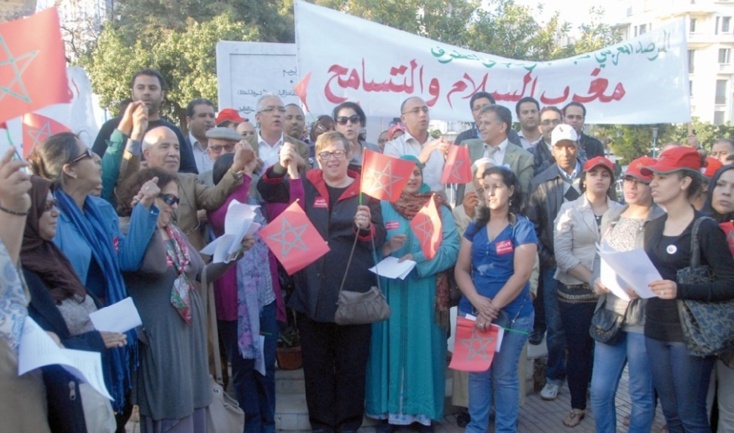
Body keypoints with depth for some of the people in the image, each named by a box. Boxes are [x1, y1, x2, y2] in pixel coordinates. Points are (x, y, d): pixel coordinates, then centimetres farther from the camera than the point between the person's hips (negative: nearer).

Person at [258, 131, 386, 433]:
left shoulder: (364, 190, 3)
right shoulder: (306, 186, 8)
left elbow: (379, 238, -4)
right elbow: (267, 192, -3)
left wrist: (365, 226, -26)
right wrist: (281, 166, -21)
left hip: (353, 291, -1)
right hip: (311, 289, 2)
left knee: (352, 360, 8)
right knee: (316, 361, 11)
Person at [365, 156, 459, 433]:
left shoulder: (439, 210, 4)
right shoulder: (382, 208, 4)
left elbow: (451, 250, -6)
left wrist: (418, 259, -18)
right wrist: (387, 247, -19)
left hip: (425, 292, 0)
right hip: (390, 290, 0)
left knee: (424, 346, 4)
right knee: (390, 345, 4)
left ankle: (423, 410, 17)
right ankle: (388, 408, 16)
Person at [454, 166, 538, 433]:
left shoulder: (523, 228, -5)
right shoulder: (475, 227, 8)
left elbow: (521, 275, -13)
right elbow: (461, 269, 3)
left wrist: (493, 308, -17)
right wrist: (477, 301, -14)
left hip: (511, 315, -4)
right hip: (473, 311, 4)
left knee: (504, 376, 5)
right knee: (477, 373, 12)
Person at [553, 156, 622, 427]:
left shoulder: (621, 211, 7)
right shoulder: (570, 209, 1)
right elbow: (562, 254, -8)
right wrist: (592, 280, -16)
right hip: (575, 291, -1)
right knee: (578, 350, 5)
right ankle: (578, 406, 20)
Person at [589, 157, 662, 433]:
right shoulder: (610, 217, 11)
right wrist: (597, 281, -1)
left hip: (644, 319, -5)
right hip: (610, 314, 5)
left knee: (641, 394, 9)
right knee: (600, 391, 10)